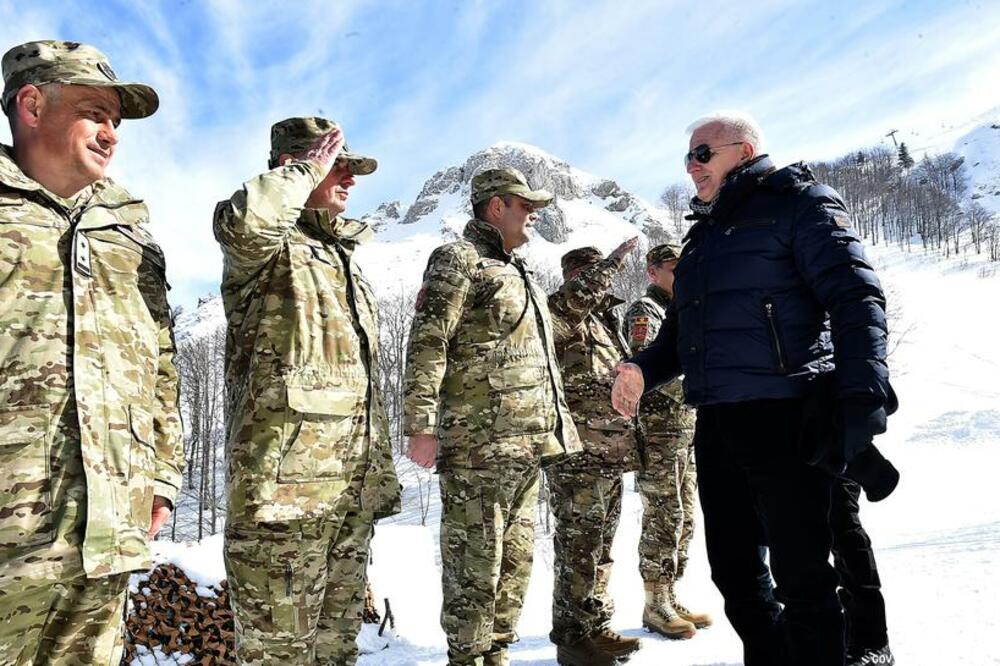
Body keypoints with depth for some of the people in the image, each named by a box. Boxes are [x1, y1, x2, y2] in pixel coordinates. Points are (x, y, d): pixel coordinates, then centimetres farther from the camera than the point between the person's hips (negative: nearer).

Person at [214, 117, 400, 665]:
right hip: (284, 484, -8)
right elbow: (242, 220, -32)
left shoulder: (344, 255, 22)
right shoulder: (266, 247, -3)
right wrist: (306, 169, -12)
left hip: (351, 488, 8)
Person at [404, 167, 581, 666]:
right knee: (476, 564, -3)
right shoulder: (458, 260, -3)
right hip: (479, 441, -9)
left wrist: (557, 422, 24)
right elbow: (427, 344, -13)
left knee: (514, 561, 14)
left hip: (527, 442, 9)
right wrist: (421, 426, -20)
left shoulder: (518, 273, 25)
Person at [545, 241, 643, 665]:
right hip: (578, 452, -9)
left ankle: (595, 626, 26)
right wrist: (618, 256, -19)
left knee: (599, 543, 15)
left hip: (608, 451, 9)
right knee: (580, 542, -5)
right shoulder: (560, 310, -4)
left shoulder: (603, 319, 23)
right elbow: (579, 292, -29)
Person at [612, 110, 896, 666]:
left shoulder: (798, 203, 1)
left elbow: (856, 298, -11)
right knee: (734, 569, 12)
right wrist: (644, 368, 6)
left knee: (801, 577, -2)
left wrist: (863, 393, -23)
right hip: (716, 425, 8)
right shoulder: (703, 235, 23)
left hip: (783, 417, -7)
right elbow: (683, 329, 25)